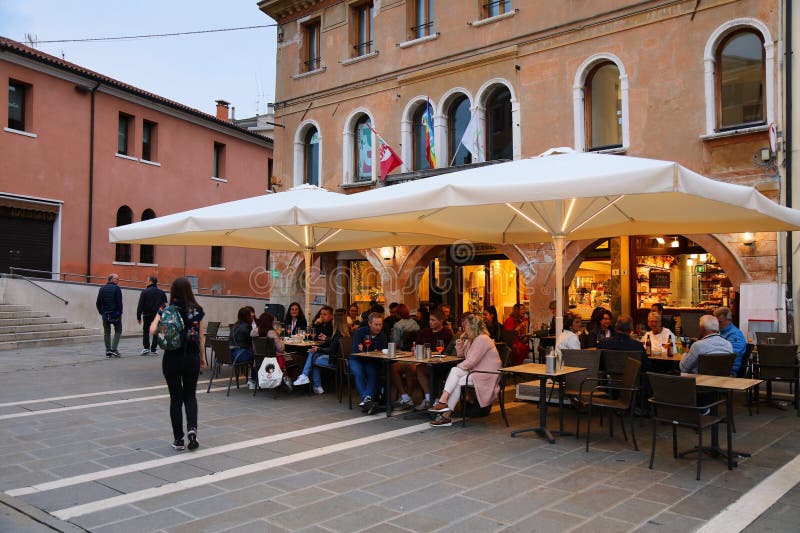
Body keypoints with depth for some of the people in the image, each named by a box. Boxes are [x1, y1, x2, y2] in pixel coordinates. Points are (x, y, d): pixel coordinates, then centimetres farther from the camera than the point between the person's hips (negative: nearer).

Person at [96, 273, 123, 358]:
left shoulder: (102, 289, 8)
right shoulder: (116, 288, -8)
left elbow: (98, 303, 7)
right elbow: (119, 302, -12)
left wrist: (101, 312, 13)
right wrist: (120, 312, -2)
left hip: (105, 314, 5)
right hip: (115, 314, -4)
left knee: (106, 332, 11)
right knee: (118, 331, 7)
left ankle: (108, 351, 10)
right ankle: (113, 349, -5)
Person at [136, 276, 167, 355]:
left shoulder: (144, 292, -4)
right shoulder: (162, 293, 4)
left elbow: (140, 305, -7)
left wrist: (138, 316, -3)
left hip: (147, 316, -1)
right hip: (158, 316, 1)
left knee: (146, 332, 13)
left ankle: (146, 348, 0)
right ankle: (153, 350, 3)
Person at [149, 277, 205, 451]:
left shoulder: (166, 309, -6)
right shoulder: (197, 310, -2)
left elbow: (153, 330, -16)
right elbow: (201, 337, 1)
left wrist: (158, 317, 3)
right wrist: (202, 356, 12)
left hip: (172, 357, -1)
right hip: (192, 357, 1)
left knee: (176, 397, 10)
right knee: (190, 395, 17)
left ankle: (178, 439, 13)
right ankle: (192, 428, -6)